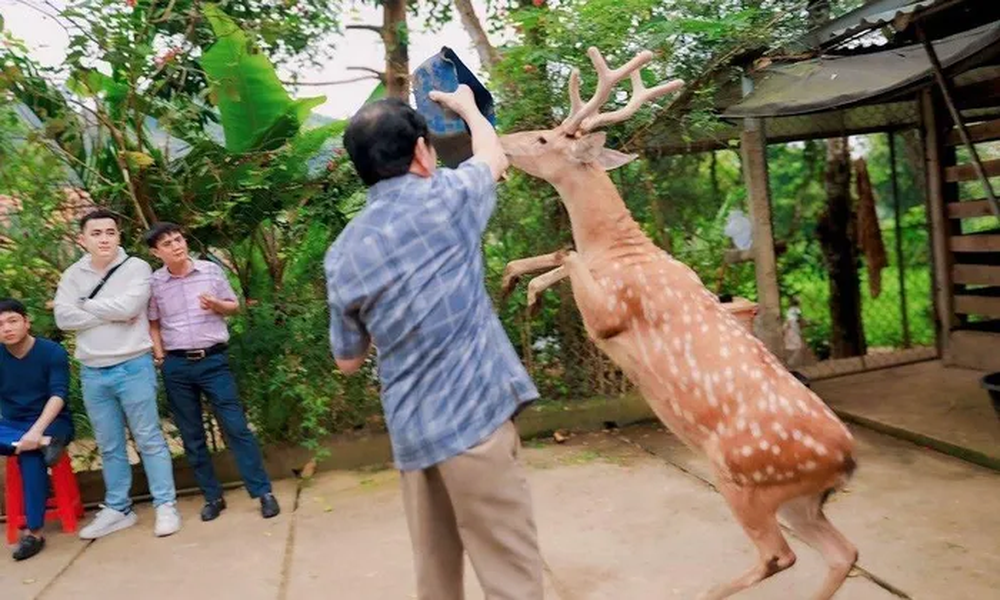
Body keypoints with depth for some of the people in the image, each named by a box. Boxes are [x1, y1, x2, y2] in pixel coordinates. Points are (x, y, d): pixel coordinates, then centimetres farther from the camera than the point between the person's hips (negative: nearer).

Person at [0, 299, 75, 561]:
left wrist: (36, 430, -33)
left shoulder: (52, 352, -10)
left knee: (30, 455, -33)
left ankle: (34, 532, -26)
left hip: (51, 423, -3)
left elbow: (58, 395, -18)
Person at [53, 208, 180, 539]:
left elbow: (127, 306, -18)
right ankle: (117, 509, 24)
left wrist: (86, 305, -5)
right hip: (93, 373, 4)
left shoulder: (136, 267, -4)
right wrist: (111, 316, -11)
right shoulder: (73, 275, 6)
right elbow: (63, 318, -5)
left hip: (133, 367, -4)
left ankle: (166, 506, 10)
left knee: (149, 439, 2)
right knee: (109, 446, 13)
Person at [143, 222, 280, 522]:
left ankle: (264, 492, 3)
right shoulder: (153, 283, 0)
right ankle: (213, 497, 20)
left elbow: (234, 306, 8)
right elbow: (152, 323, 9)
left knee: (236, 427, -3)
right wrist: (159, 356, 0)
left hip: (214, 360, -1)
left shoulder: (211, 270, 0)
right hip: (176, 366, 1)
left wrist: (215, 305, -12)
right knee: (191, 436, 8)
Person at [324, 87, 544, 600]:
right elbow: (494, 157, 20)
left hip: (410, 435, 5)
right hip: (472, 420, -5)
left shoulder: (341, 254, 6)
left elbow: (348, 361, 15)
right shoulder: (445, 196, -4)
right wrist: (468, 106, 37)